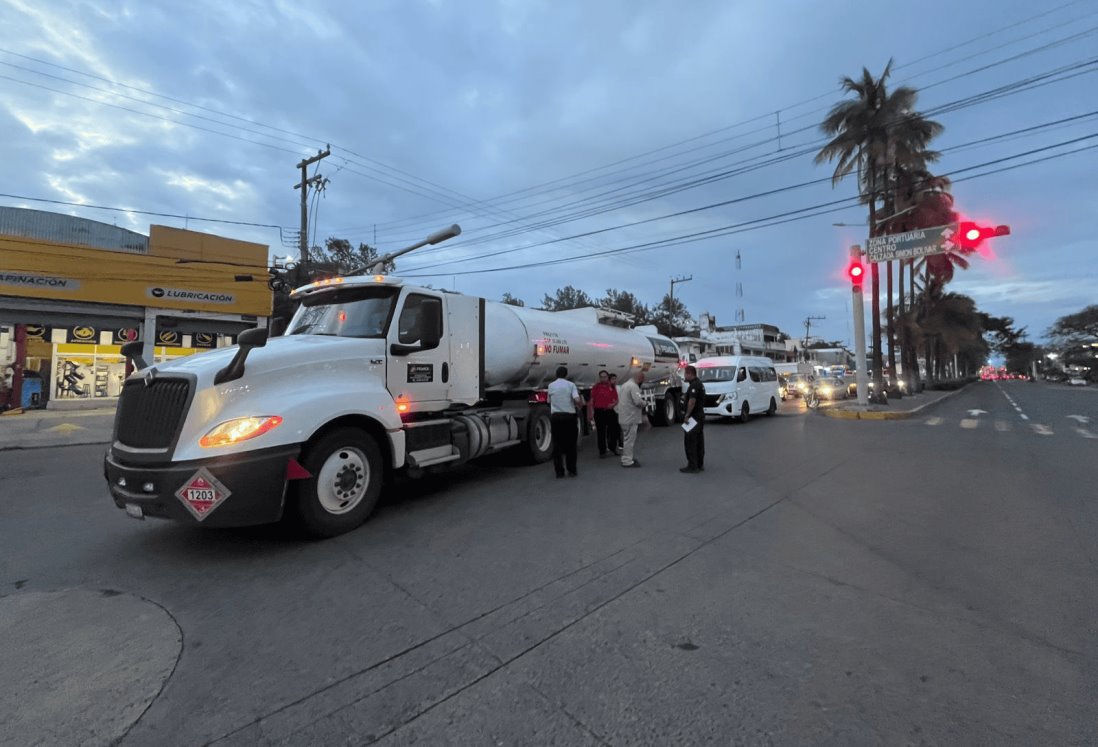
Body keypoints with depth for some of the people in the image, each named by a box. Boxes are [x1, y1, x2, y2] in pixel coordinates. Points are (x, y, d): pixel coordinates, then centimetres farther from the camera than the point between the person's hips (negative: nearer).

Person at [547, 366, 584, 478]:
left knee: (557, 444, 6)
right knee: (570, 444, 8)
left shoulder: (551, 386, 5)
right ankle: (571, 470, 11)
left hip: (555, 416, 1)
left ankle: (559, 471, 6)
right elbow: (577, 400, -14)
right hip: (569, 416, -1)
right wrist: (581, 403, 7)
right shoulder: (570, 385, -3)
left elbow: (549, 401, 12)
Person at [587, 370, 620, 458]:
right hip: (599, 411, -3)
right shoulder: (596, 387, 1)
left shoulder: (612, 387, 8)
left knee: (614, 430, 7)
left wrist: (613, 404, -10)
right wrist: (591, 413, -6)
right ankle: (602, 451, 12)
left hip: (610, 411, 3)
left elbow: (616, 400, 13)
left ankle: (612, 447, 30)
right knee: (600, 432, 2)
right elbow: (591, 401, 0)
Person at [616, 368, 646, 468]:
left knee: (627, 438, 18)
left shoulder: (625, 385, 18)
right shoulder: (634, 386, -15)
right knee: (630, 439, -5)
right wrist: (644, 403, -2)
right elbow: (638, 401, -25)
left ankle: (626, 458, 26)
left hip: (624, 417, 10)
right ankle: (627, 461, -1)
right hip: (630, 418, -10)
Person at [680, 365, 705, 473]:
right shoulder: (699, 384, 16)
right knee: (699, 441, 13)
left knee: (690, 442, -6)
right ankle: (700, 464, 20)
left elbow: (692, 401, -26)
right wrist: (685, 396, 14)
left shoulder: (694, 385, -17)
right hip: (700, 417, 11)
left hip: (693, 418, -11)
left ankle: (692, 466, -5)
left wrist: (687, 415, -24)